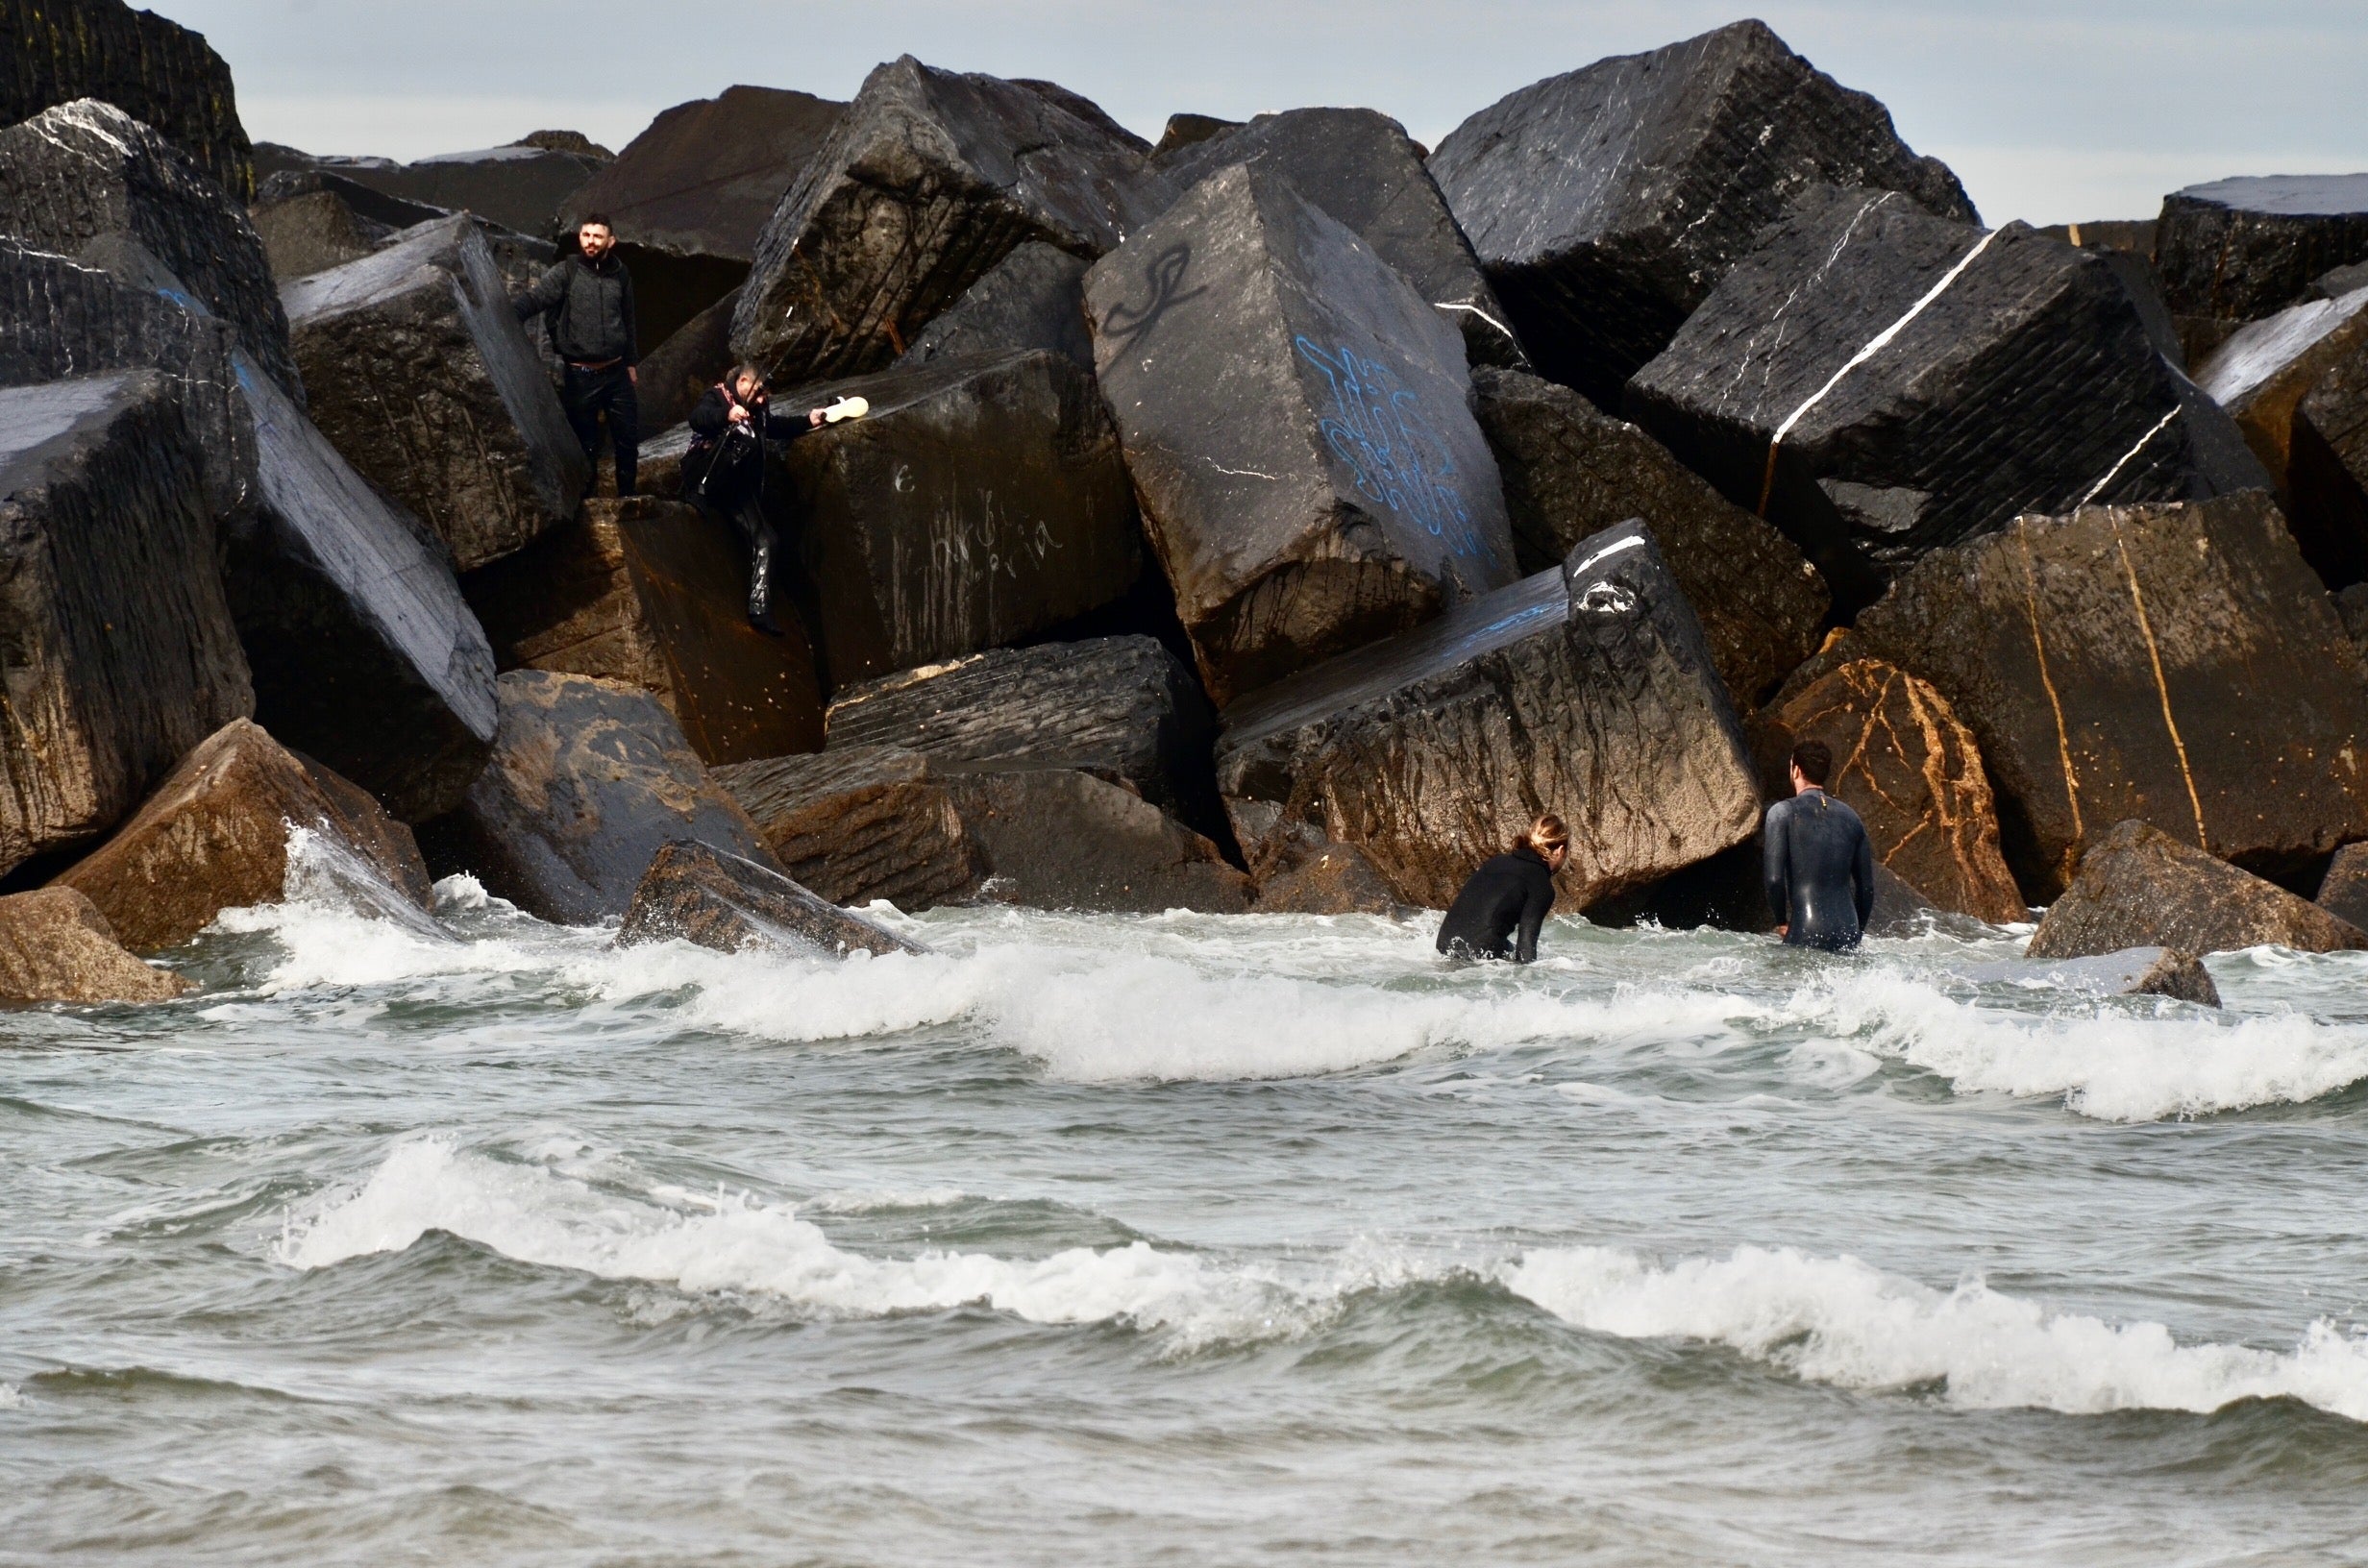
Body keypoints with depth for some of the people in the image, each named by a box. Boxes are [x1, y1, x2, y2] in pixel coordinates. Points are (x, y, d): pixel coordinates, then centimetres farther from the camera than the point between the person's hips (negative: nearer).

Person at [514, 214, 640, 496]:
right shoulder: (567, 272, -6)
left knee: (628, 439, 8)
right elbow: (534, 298, -18)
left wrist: (630, 363, 21)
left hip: (616, 373, 3)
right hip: (579, 376, -3)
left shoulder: (620, 275, 6)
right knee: (585, 445, 4)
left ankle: (627, 498, 23)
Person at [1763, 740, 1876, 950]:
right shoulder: (1850, 817, 14)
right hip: (1847, 936, 5)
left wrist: (1781, 922, 5)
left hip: (1805, 936, -5)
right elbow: (1867, 886, 17)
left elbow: (1774, 879, -10)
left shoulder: (1783, 812, -1)